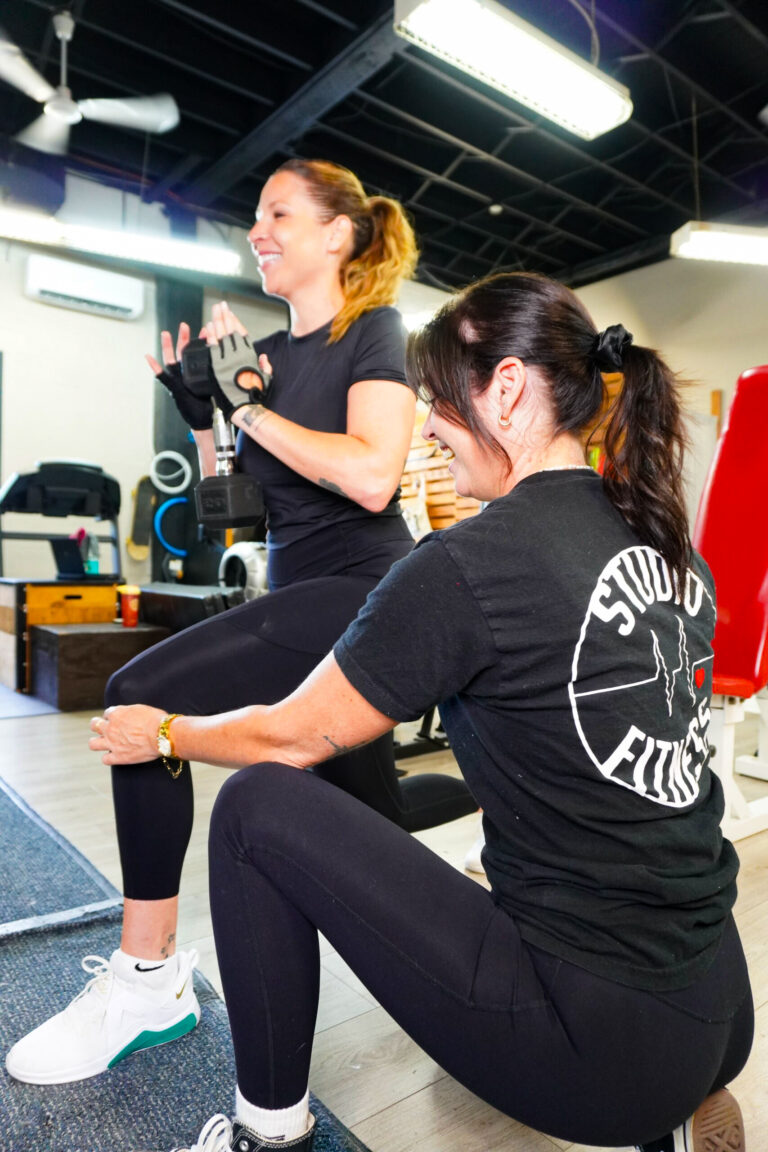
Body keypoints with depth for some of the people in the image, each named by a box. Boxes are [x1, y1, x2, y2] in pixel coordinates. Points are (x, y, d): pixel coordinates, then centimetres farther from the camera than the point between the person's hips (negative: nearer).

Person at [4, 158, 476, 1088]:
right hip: (299, 599, 9)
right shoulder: (264, 354, 14)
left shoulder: (372, 331, -5)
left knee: (144, 701, -22)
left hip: (360, 590, -9)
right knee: (372, 810, 19)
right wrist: (200, 414, 5)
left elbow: (371, 476, -24)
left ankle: (148, 982, -7)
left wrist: (248, 407, -17)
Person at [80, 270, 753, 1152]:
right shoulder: (673, 547, 2)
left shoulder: (469, 565, -20)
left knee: (258, 807, -3)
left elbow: (292, 739, -8)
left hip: (601, 1049, -7)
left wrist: (160, 733, 10)